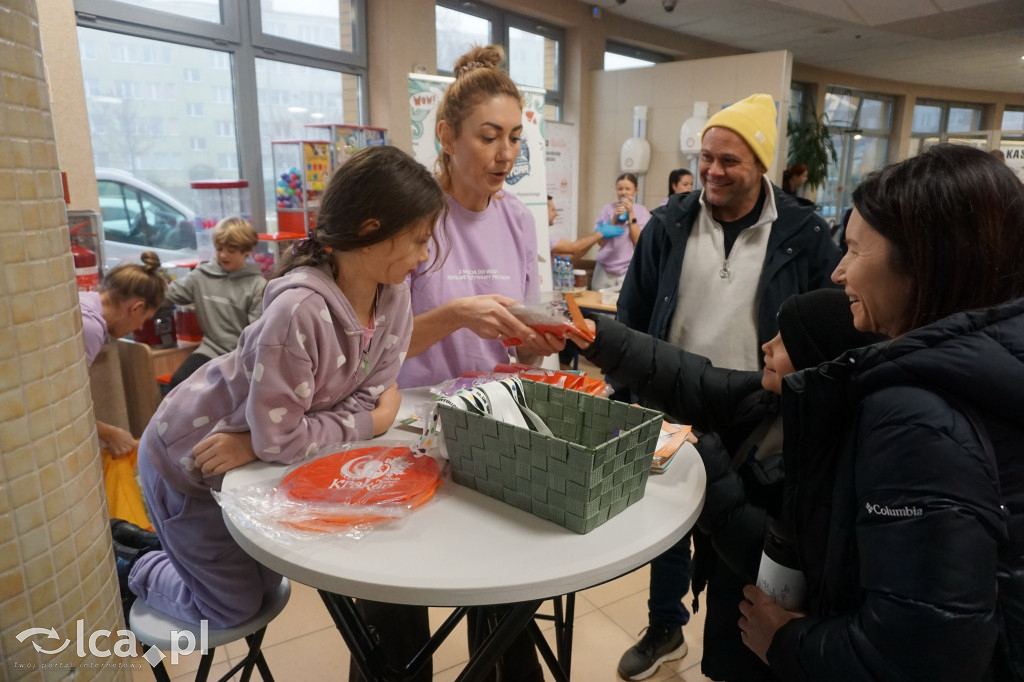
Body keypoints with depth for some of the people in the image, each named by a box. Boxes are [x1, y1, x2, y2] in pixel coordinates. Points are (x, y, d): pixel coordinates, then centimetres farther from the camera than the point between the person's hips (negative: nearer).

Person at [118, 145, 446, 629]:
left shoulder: (393, 295, -17)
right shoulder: (299, 311, -39)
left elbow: (369, 395, -17)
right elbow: (278, 438, -33)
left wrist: (256, 443, -25)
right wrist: (368, 422, -23)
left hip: (256, 462, 7)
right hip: (186, 460, -6)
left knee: (264, 582, 24)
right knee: (235, 608, 10)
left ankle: (149, 543, 45)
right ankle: (129, 573, 36)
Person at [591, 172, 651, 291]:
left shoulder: (642, 211, 1)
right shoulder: (607, 210, 4)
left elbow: (639, 241, -9)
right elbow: (601, 241, -2)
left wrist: (631, 213, -12)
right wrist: (615, 218, -11)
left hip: (629, 269, -1)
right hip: (605, 269, 1)